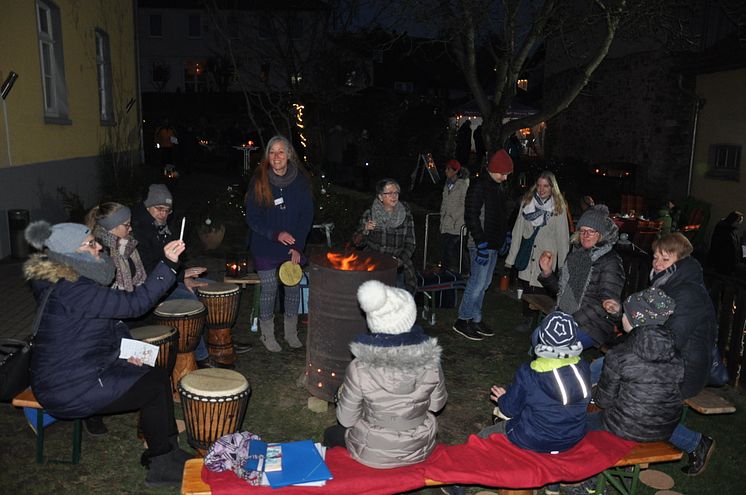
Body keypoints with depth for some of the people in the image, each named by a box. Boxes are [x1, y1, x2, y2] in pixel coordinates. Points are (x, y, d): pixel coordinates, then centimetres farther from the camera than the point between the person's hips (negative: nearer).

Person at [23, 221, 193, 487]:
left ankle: (165, 450, 19)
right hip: (68, 389, -10)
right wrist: (168, 264, -33)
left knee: (158, 376, 8)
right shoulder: (70, 290, -28)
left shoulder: (76, 280, 5)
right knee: (155, 386, -7)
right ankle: (160, 467, 10)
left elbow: (111, 318, 16)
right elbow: (134, 304, -30)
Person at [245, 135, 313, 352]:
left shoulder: (300, 181, -4)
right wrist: (276, 234, -19)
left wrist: (297, 247, -8)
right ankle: (267, 334, 21)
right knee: (269, 288, 3)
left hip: (293, 245, 2)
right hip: (265, 246, -2)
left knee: (293, 286, 8)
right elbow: (252, 218, -6)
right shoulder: (259, 181, -8)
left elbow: (307, 216, 0)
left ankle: (291, 332, 26)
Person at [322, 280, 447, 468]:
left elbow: (346, 420, -13)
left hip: (374, 456, -2)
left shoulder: (359, 370, -27)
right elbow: (437, 404, -3)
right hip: (420, 451, 3)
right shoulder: (430, 362, -21)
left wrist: (342, 393, 5)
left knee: (330, 434, 28)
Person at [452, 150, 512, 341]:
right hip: (481, 244, -9)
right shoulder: (479, 187, -14)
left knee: (484, 283, 13)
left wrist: (505, 235, 19)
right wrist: (481, 243, -23)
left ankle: (475, 319, 22)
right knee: (478, 282, -7)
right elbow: (471, 216, -20)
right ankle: (463, 320, 3)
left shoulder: (498, 187, 14)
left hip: (493, 244, 9)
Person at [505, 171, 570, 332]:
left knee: (542, 290, -4)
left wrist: (563, 263, -5)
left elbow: (562, 237, -2)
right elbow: (518, 231, 4)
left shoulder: (559, 207, -3)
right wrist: (511, 257, 2)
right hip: (527, 255, 3)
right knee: (526, 288, 8)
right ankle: (527, 320, 26)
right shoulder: (527, 202, 3)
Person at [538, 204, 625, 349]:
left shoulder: (610, 261, -10)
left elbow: (603, 305, -18)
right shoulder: (575, 254, 12)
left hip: (593, 327, -6)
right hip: (564, 318, 7)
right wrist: (547, 272, 1)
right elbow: (561, 289, 20)